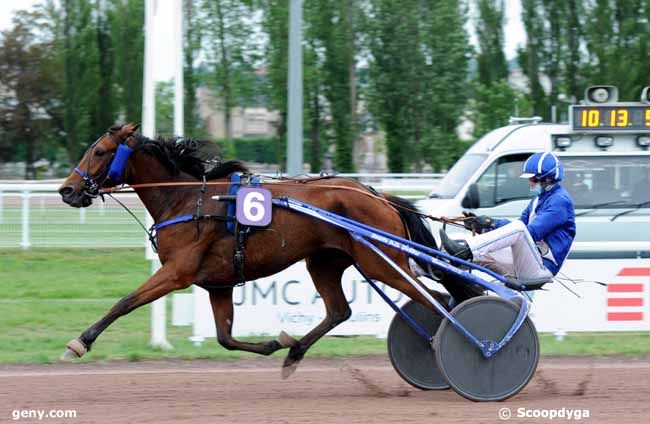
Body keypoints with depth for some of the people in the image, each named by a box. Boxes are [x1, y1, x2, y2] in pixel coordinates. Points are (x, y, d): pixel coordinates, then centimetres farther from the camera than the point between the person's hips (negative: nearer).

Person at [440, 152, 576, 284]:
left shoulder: (560, 201, -7)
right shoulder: (538, 200, 24)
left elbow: (533, 232, -19)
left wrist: (492, 224, -21)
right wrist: (484, 224, 2)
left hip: (542, 267, -10)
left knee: (518, 228, -32)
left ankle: (464, 249, -40)